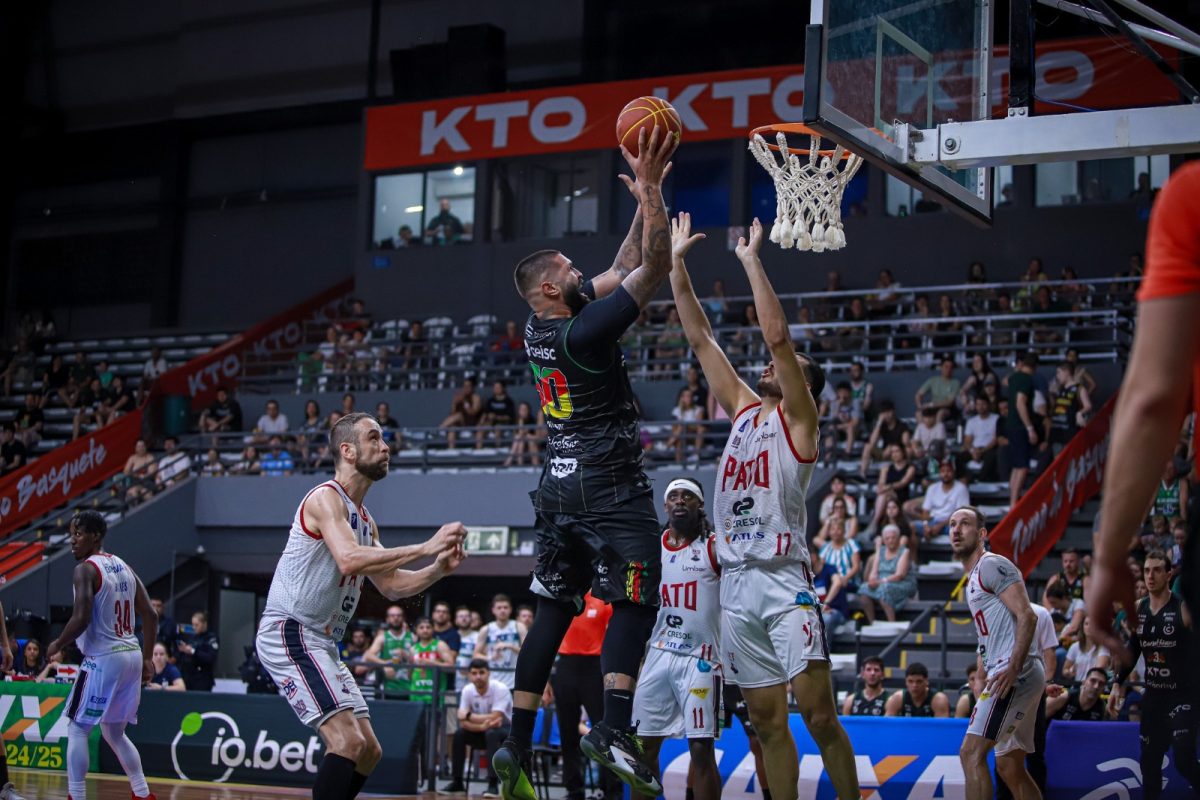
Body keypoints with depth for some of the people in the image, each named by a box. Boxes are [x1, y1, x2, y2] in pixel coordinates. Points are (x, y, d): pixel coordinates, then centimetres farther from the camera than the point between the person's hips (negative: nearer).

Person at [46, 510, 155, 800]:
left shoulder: (85, 570, -11)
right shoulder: (124, 568, 13)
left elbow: (81, 620, -22)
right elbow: (150, 615, 11)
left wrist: (57, 645, -5)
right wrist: (147, 658, 16)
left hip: (102, 659, -8)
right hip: (132, 656, 8)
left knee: (77, 729, 1)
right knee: (114, 732, 19)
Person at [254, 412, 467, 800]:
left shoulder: (365, 520, 16)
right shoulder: (325, 498, -13)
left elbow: (391, 585, 20)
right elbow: (350, 560, -31)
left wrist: (439, 569, 2)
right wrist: (425, 547, -29)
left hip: (322, 643, 10)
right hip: (288, 632, -10)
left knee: (369, 751, 11)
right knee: (348, 741, -20)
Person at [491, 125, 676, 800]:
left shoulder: (540, 330, 8)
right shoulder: (584, 332, -16)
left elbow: (623, 269, 17)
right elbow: (655, 268, -18)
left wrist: (642, 201, 12)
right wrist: (651, 187, -16)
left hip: (559, 486, 8)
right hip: (611, 486, -8)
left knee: (555, 610, 11)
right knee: (634, 603, -7)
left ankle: (518, 743, 9)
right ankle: (615, 729, -22)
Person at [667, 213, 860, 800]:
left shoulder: (797, 418, 0)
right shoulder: (743, 409, 17)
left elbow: (776, 333, -12)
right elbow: (699, 336, 15)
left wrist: (751, 260, -10)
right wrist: (676, 262, 12)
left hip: (784, 581, -6)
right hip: (736, 583, 6)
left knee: (819, 715, -9)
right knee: (767, 719, 7)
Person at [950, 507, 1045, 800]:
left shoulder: (991, 564, -7)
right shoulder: (973, 578, 23)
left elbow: (1027, 616, -17)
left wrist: (1012, 668, -27)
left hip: (1016, 672, -11)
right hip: (1006, 673, 11)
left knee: (971, 752, -17)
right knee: (1010, 767, 13)